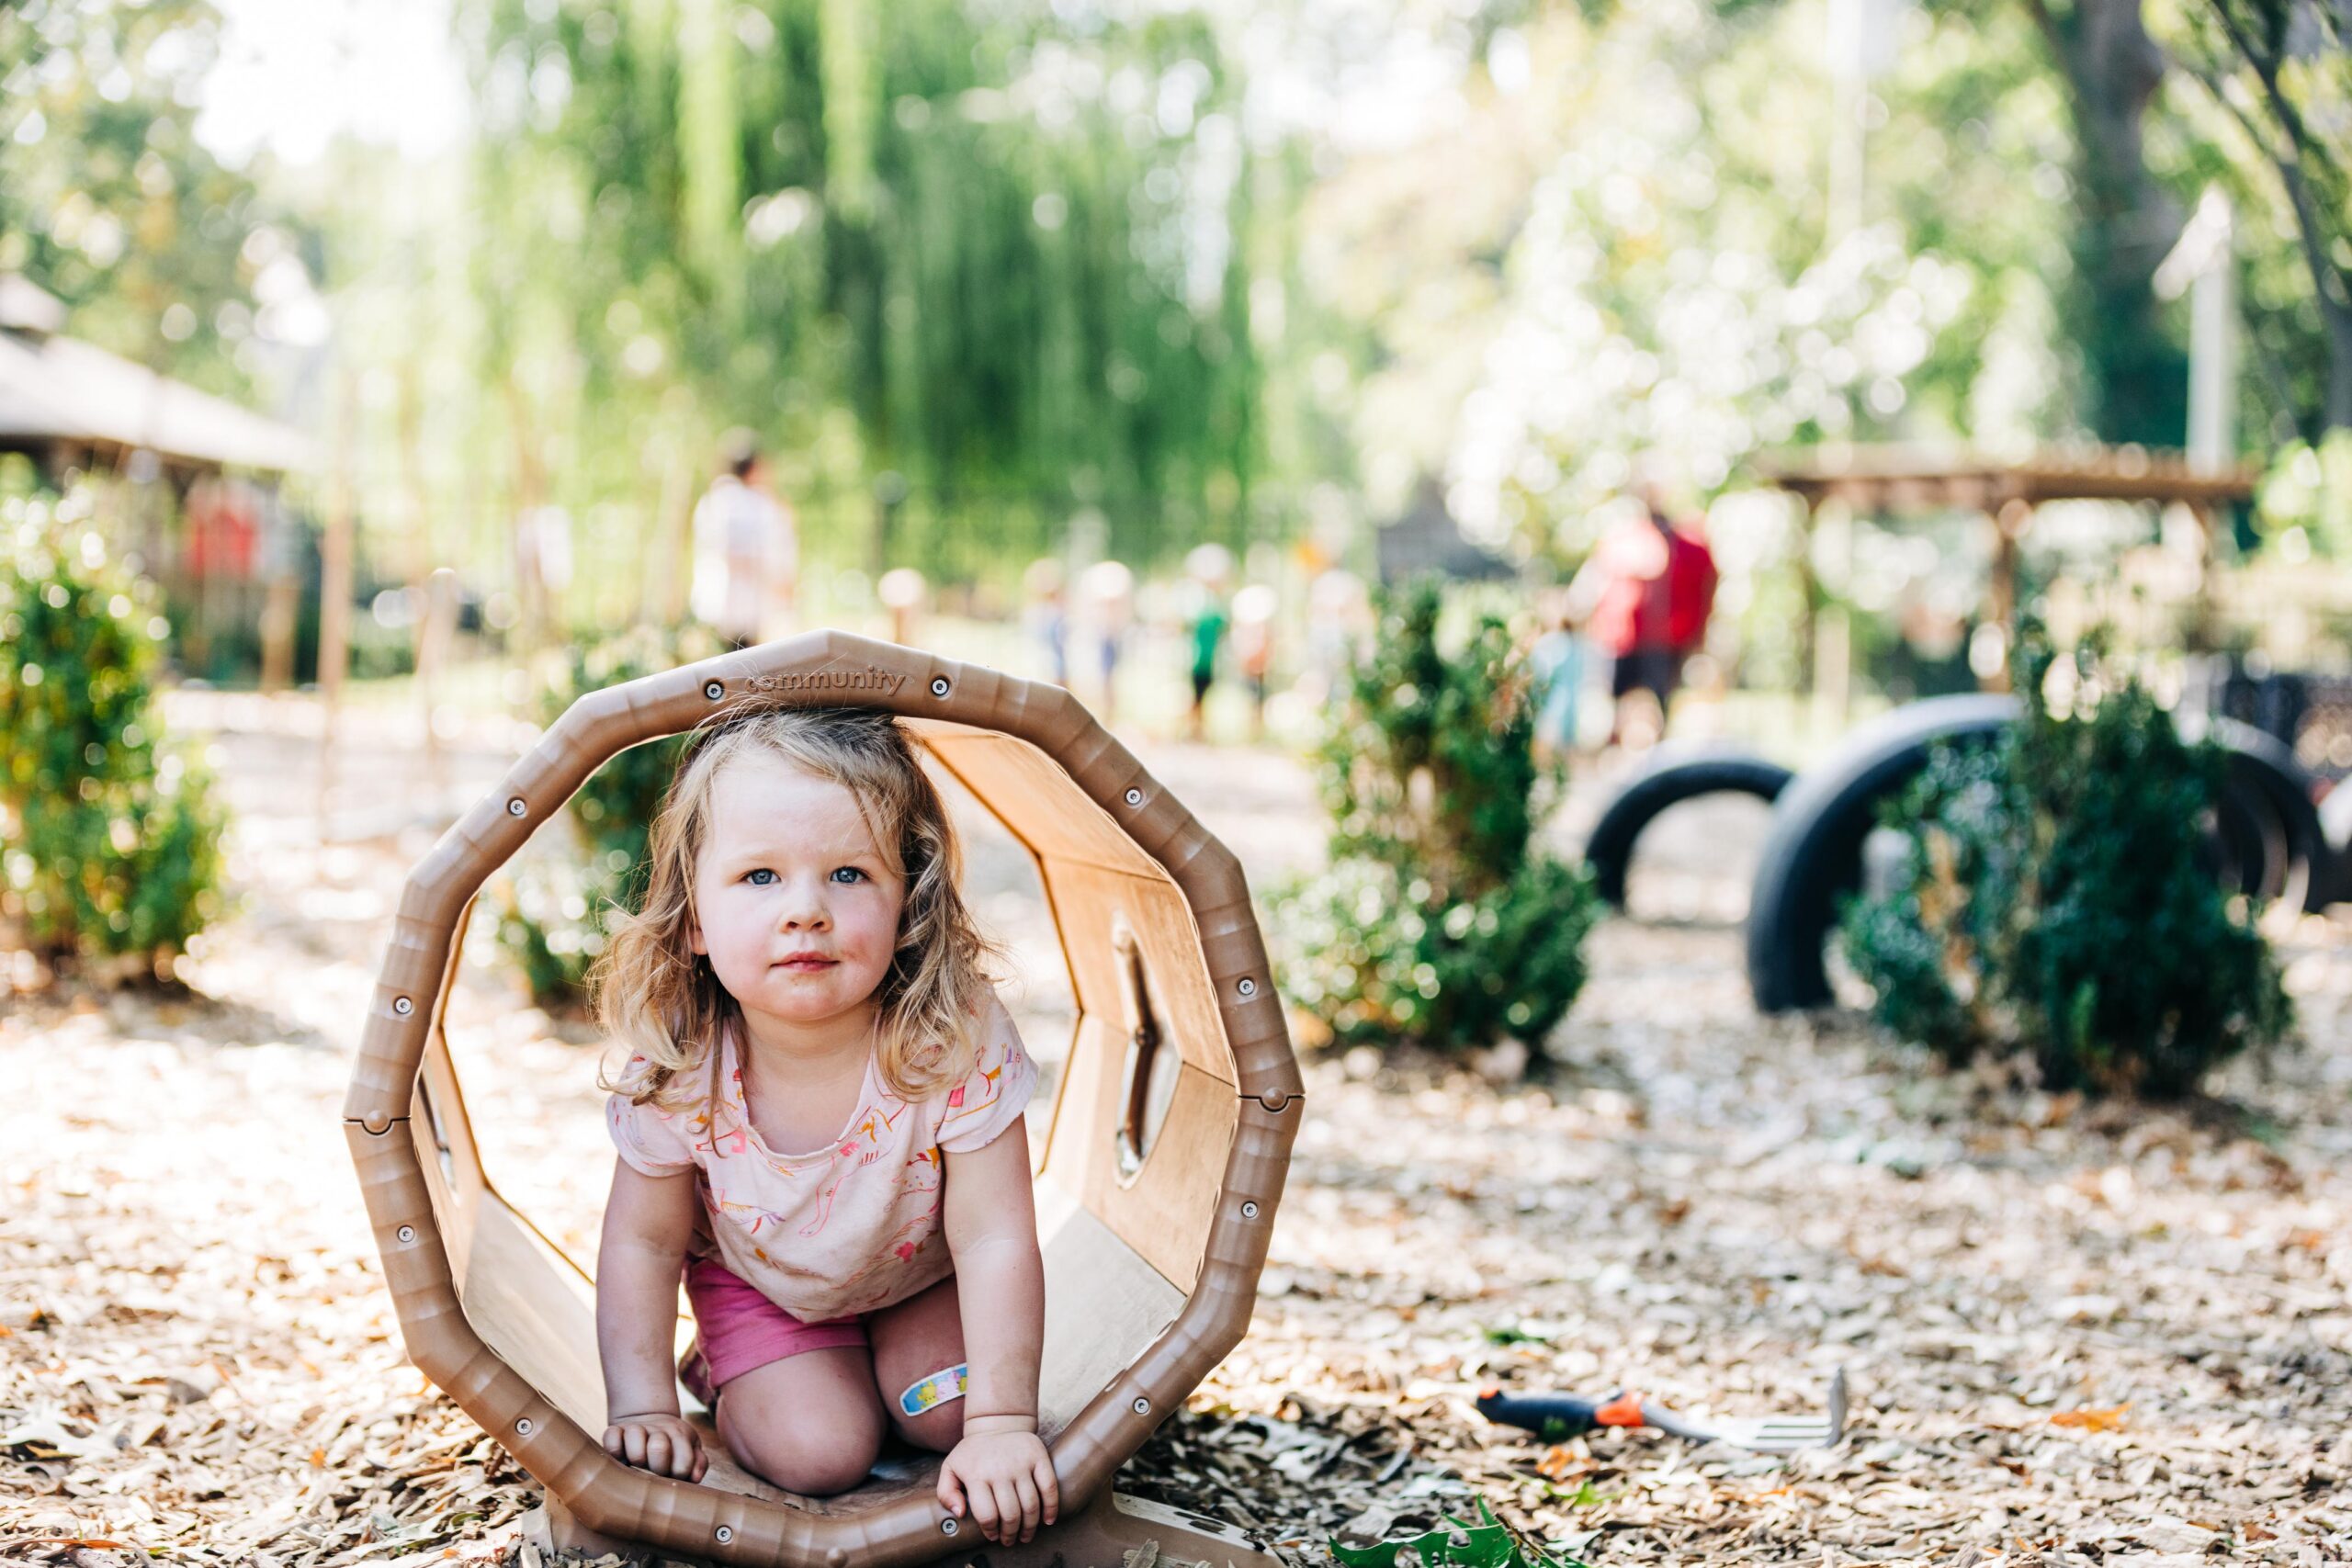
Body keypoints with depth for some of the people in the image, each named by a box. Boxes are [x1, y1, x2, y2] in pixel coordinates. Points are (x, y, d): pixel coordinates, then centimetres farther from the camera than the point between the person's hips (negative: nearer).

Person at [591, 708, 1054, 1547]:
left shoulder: (958, 1041, -35)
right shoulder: (678, 1069, -31)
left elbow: (994, 1240, -30)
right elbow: (644, 1242, -14)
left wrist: (1001, 1425, -32)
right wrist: (641, 1408, -18)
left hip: (919, 1273, 1)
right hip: (760, 1284, -1)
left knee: (948, 1412, -16)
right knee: (816, 1454, -16)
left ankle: (890, 1361, 16)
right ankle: (723, 1379, 14)